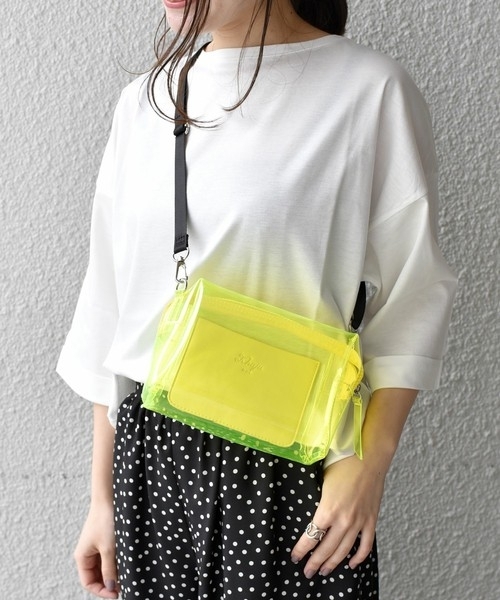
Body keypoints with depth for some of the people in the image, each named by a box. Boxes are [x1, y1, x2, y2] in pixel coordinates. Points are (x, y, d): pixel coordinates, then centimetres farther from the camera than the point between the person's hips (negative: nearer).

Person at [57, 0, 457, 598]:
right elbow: (111, 301, 9)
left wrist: (368, 464, -15)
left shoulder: (370, 90, -8)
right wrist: (102, 496, 11)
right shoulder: (143, 100, 8)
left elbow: (411, 300, -6)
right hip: (150, 452, 5)